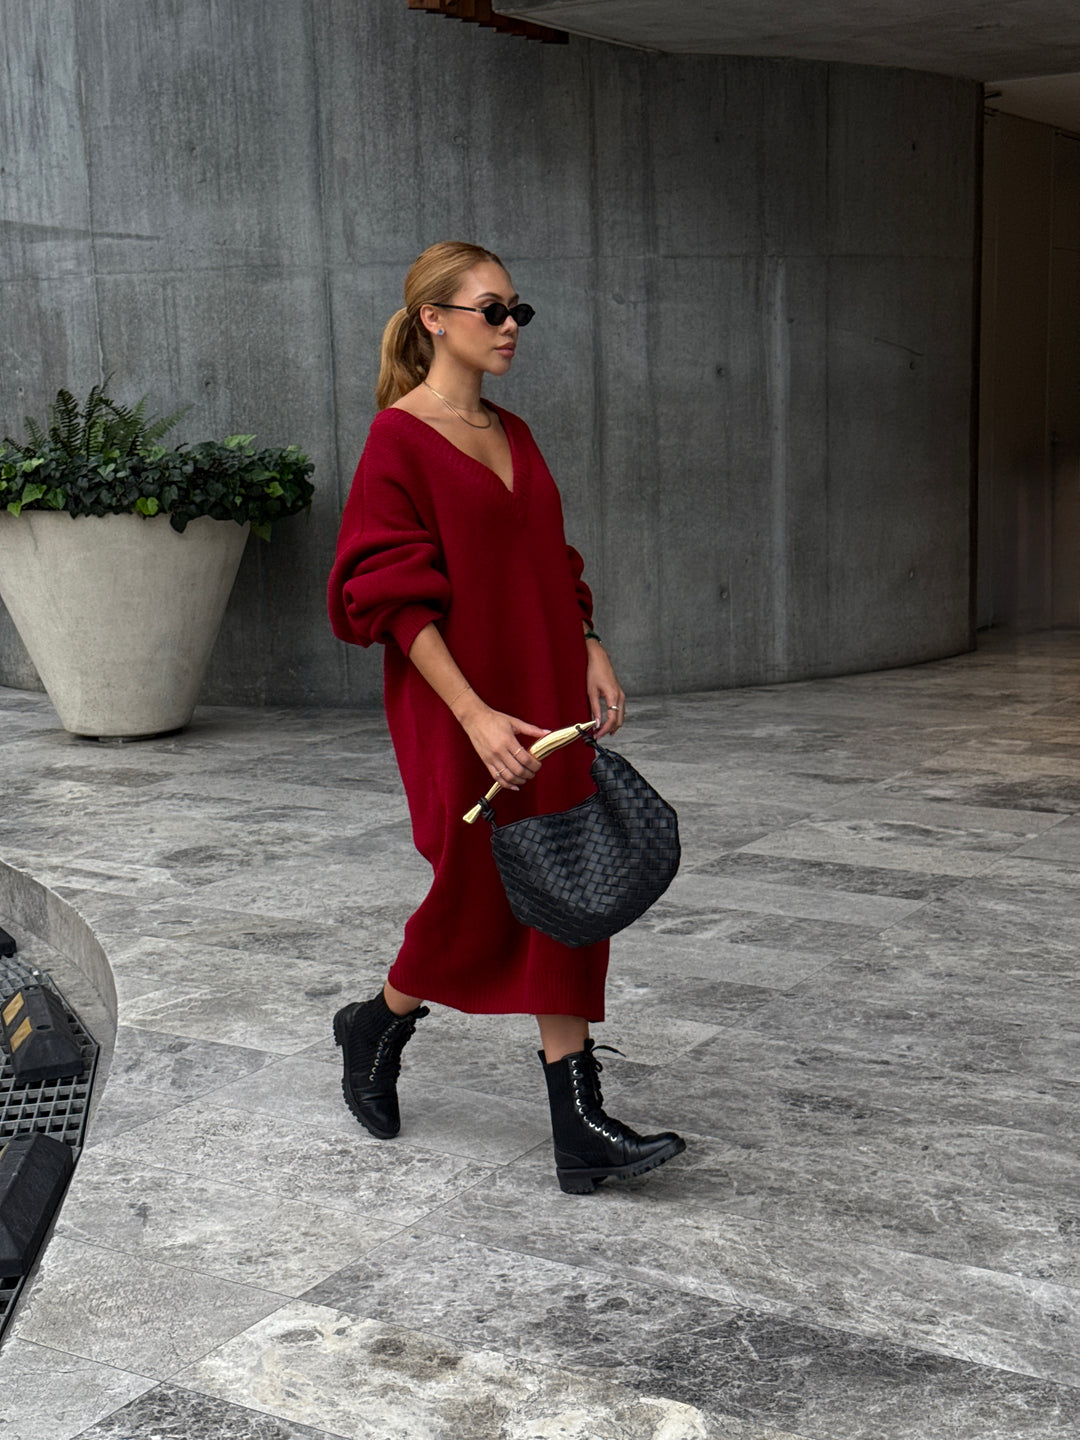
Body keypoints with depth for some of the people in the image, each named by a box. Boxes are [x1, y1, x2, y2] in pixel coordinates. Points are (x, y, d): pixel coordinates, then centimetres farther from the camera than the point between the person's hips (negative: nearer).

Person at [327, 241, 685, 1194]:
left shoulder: (513, 435, 12)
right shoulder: (400, 439, -11)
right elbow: (394, 599, -16)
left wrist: (590, 654, 3)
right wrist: (476, 715, -22)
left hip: (548, 699, 7)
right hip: (460, 706, -7)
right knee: (480, 891, 3)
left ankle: (581, 1130, 7)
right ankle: (378, 1027, 33)